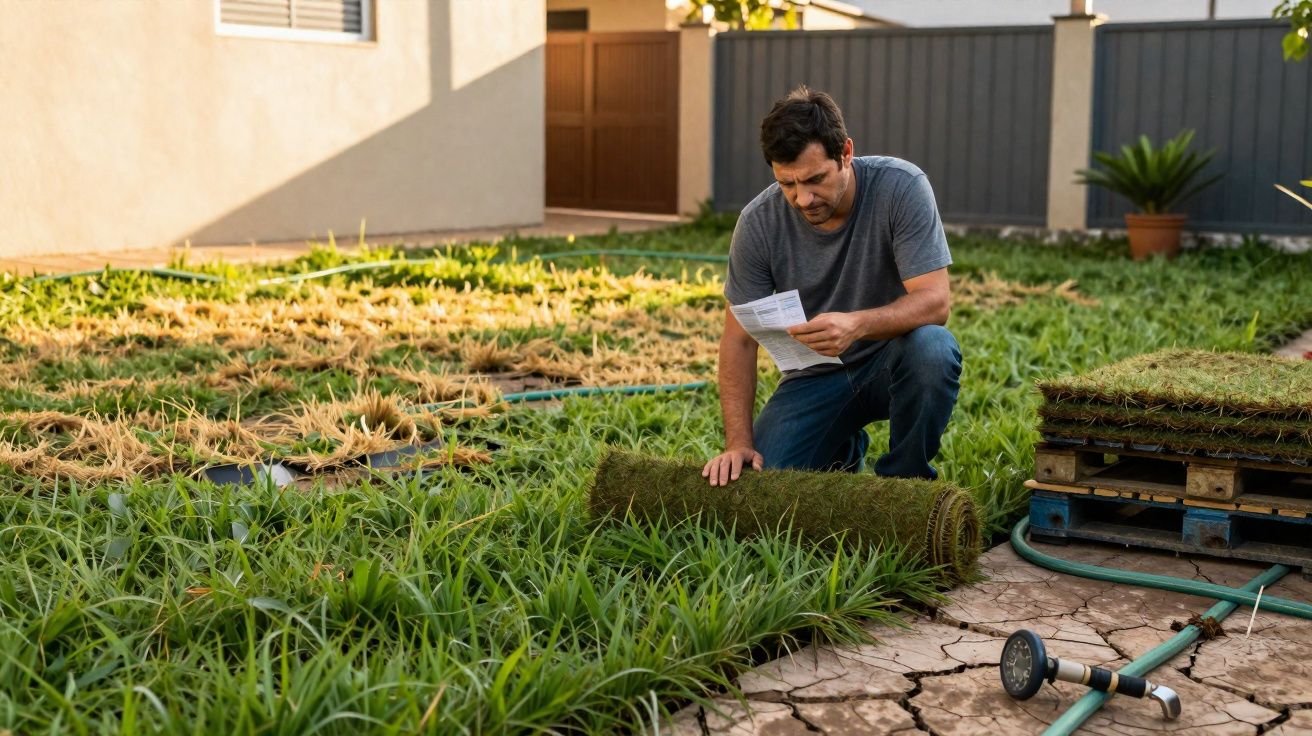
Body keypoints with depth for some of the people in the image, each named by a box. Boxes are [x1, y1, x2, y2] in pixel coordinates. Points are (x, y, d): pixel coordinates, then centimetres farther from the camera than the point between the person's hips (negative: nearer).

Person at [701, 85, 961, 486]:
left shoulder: (902, 187, -20)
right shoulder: (758, 222, -14)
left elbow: (935, 301, -26)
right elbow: (739, 339, -8)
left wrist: (857, 325, -46)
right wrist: (738, 442, -18)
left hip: (891, 357, -2)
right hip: (816, 375, 2)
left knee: (932, 349, -36)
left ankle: (904, 485, -9)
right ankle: (844, 451, 19)